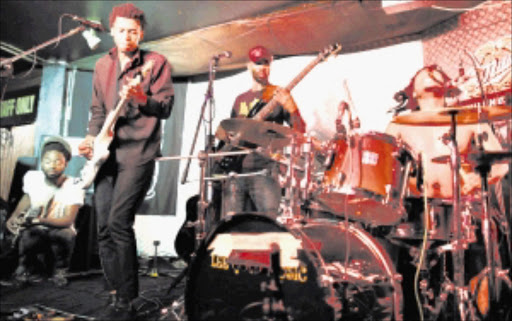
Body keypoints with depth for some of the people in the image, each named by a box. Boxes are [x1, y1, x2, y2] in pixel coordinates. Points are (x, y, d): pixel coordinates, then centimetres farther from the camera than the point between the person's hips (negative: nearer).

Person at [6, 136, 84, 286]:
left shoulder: (74, 186, -20)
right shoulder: (32, 177, -9)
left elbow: (68, 220, -28)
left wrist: (37, 220, -42)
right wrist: (14, 216, -7)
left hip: (59, 232, -2)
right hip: (36, 234, 2)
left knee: (65, 234, -37)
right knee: (27, 235, -34)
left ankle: (60, 270, -5)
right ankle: (26, 268, 1)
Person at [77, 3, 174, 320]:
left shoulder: (156, 63, 0)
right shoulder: (102, 66, 17)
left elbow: (166, 107, -9)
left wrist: (141, 98, -27)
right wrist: (91, 137, 6)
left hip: (138, 152, -6)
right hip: (107, 153, 6)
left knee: (119, 222, -16)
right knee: (104, 228, 5)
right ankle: (118, 295, 19)